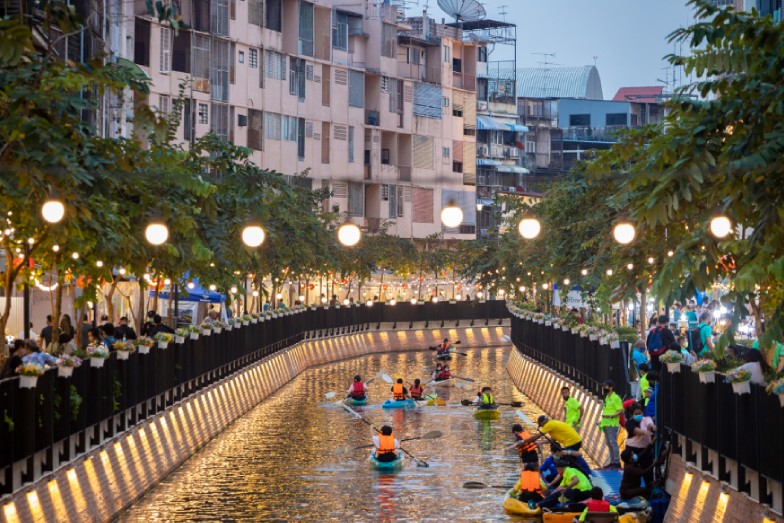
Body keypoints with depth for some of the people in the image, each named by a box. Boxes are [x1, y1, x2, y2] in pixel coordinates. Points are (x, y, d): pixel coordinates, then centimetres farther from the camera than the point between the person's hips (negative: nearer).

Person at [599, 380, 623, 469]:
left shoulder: (616, 398, -11)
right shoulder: (607, 398, 18)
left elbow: (621, 410, -16)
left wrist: (612, 416, -26)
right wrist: (602, 421, 19)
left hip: (612, 424, -9)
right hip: (606, 424, 9)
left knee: (613, 442, -10)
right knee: (608, 443, 10)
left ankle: (617, 462, -8)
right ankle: (612, 461, 16)